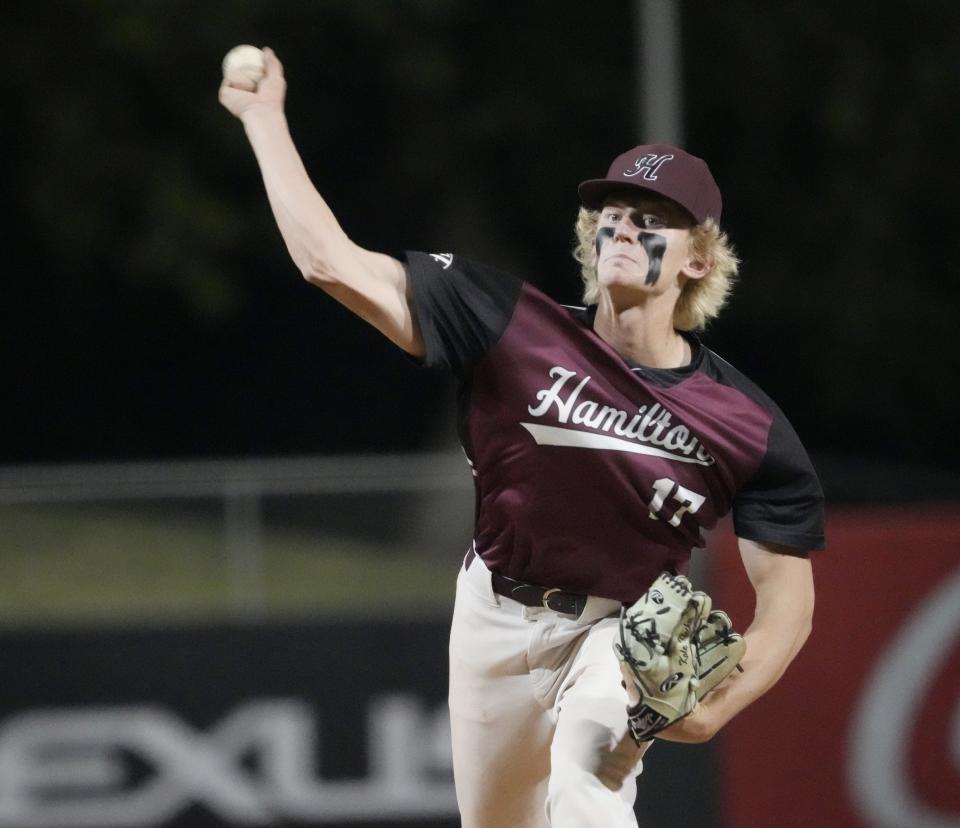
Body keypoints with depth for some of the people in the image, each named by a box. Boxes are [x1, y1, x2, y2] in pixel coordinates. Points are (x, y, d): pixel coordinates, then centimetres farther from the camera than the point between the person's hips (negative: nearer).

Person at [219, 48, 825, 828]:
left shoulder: (749, 427, -16)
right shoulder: (520, 330, -15)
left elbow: (789, 596, -11)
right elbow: (334, 264, -16)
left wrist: (716, 707, -28)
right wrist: (265, 118, -17)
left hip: (626, 633, -3)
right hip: (498, 616, 3)